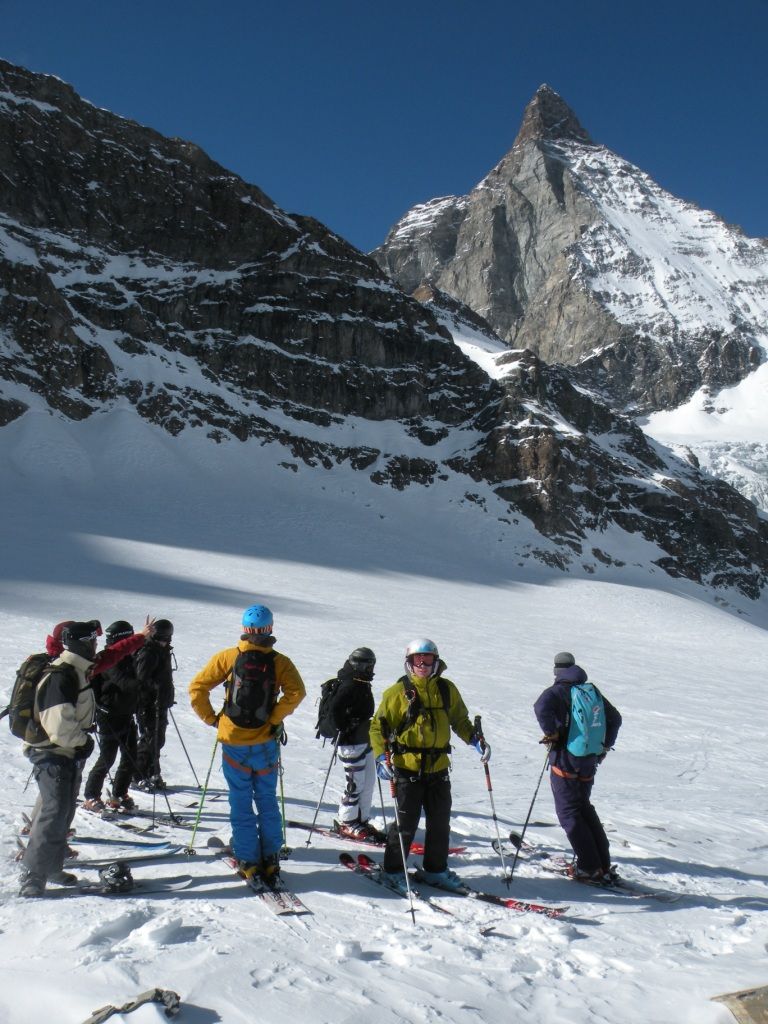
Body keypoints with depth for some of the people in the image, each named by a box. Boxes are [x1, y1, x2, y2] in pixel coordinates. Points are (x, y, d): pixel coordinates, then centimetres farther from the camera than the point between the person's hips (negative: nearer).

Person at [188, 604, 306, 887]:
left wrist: (211, 718, 5)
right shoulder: (280, 661, -4)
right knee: (267, 801, 14)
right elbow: (296, 692, -19)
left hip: (233, 741, 0)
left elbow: (197, 687, -5)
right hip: (265, 743, 1)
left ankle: (248, 862, 13)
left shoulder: (227, 657, -4)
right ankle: (270, 861, 17)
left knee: (241, 803, 10)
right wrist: (275, 719, -9)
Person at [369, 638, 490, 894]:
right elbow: (378, 725, -4)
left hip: (438, 767, 4)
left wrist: (475, 740, 3)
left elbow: (460, 720, 19)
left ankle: (435, 870, 30)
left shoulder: (447, 689, 6)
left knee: (440, 822, 13)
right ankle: (393, 871, 19)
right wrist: (381, 757, -16)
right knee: (406, 823, 1)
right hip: (407, 767, -4)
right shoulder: (398, 692, -6)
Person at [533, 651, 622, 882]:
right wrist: (604, 746, 26)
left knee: (568, 813, 2)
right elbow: (615, 719, 21)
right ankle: (603, 864, 20)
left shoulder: (558, 691, -9)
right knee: (584, 807, 20)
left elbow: (542, 707, -31)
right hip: (589, 762, 7)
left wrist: (551, 733, -18)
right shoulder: (593, 692, 11)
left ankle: (589, 867, 1)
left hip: (565, 761, -7)